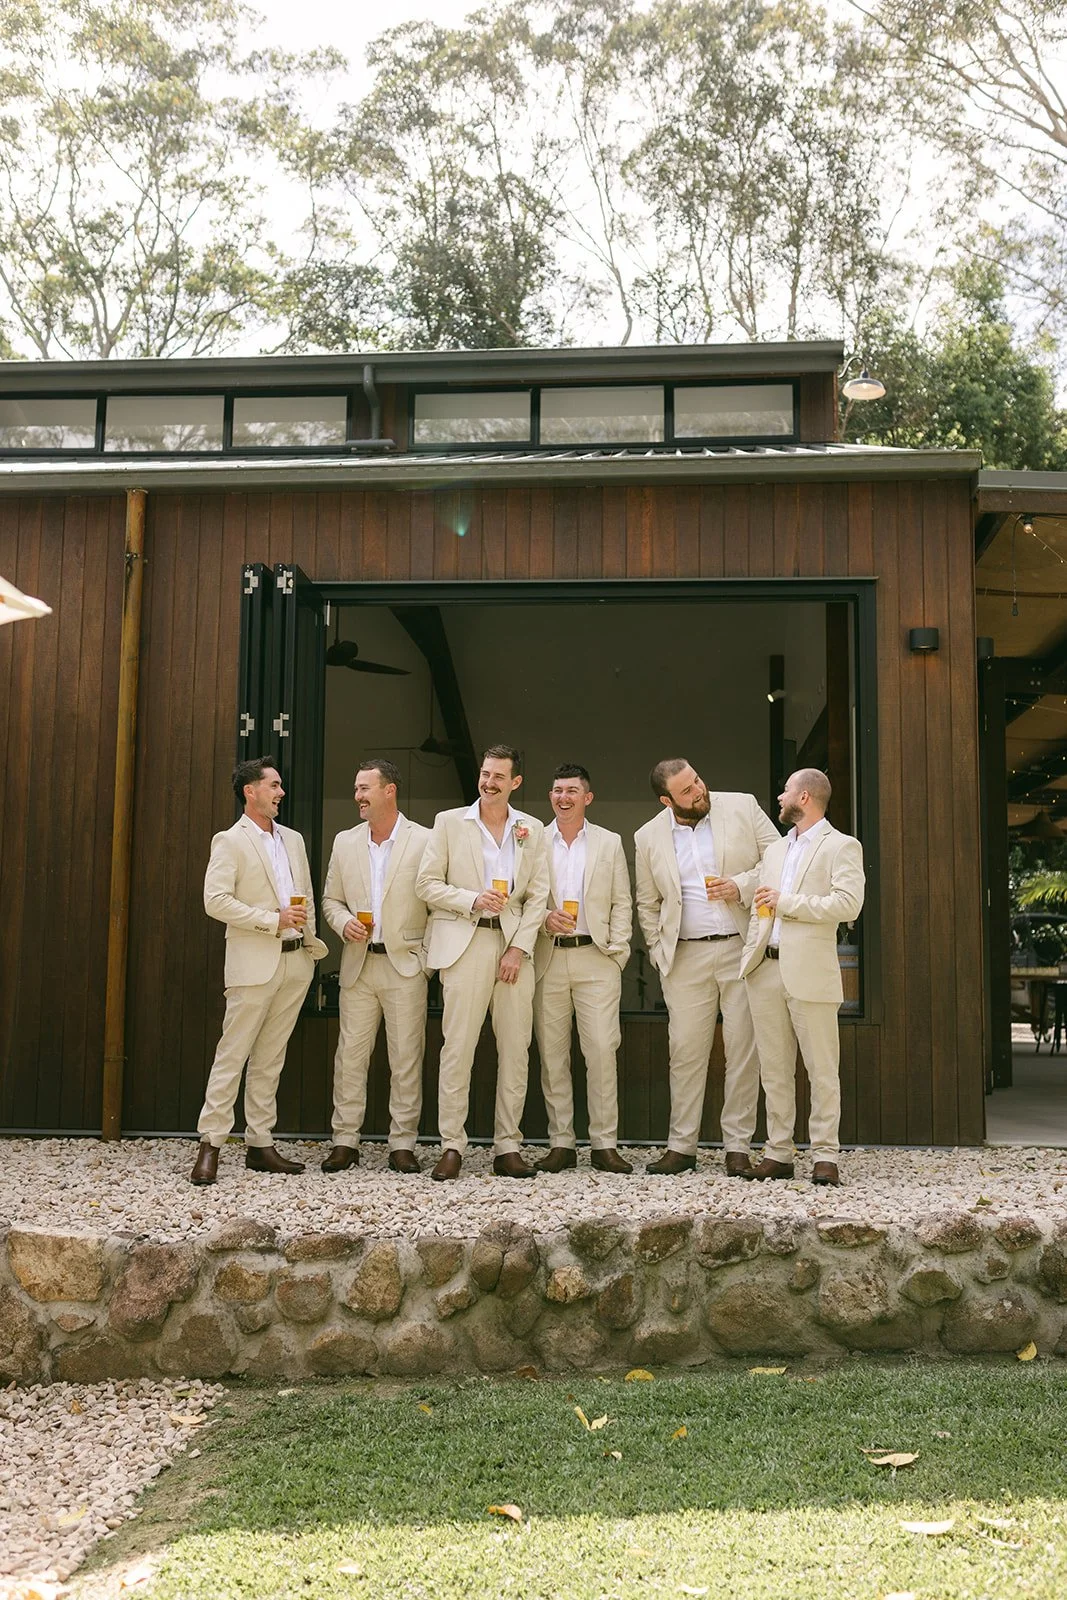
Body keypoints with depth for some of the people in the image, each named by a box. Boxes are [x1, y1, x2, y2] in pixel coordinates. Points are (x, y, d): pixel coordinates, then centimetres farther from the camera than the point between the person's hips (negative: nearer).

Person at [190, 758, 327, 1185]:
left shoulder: (293, 840, 16)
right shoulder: (230, 842, -4)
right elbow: (215, 900, -14)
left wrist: (311, 942, 10)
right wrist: (273, 920, -16)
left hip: (295, 962, 6)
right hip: (254, 963, -6)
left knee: (270, 1058, 10)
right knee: (232, 1054, -5)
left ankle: (260, 1145, 15)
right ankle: (210, 1145, 1)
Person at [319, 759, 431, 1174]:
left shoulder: (424, 841, -3)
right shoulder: (345, 842, 11)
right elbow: (330, 900, 16)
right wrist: (344, 923, -4)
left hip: (406, 964, -3)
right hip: (358, 965, 3)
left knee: (406, 1058, 1)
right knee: (350, 1054, 3)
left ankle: (403, 1144, 9)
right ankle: (345, 1141, 11)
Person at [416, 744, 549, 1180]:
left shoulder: (532, 830, 12)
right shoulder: (449, 822, 7)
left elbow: (538, 895, 8)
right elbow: (427, 884, 3)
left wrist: (519, 948, -3)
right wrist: (473, 899, -12)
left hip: (514, 945, 3)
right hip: (464, 943, -2)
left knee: (515, 1050, 2)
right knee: (457, 1048, -5)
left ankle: (507, 1148, 9)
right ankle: (452, 1147, 2)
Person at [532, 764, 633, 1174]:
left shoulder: (609, 843, 11)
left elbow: (621, 903, 9)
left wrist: (617, 951, -1)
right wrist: (543, 918, -11)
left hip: (596, 959, -1)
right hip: (547, 959, 1)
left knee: (602, 1051, -7)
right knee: (551, 1053, 2)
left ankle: (604, 1144, 0)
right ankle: (561, 1144, 9)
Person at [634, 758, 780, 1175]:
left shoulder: (743, 808, 1)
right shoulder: (648, 837, 7)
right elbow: (647, 904, 17)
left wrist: (742, 886, -11)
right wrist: (658, 950, 7)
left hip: (743, 949, -1)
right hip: (686, 957, 1)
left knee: (744, 1050, 1)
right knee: (685, 1051, 3)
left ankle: (738, 1147, 10)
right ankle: (681, 1146, 12)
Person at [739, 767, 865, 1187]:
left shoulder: (841, 846, 0)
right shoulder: (775, 850, 22)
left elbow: (848, 904, -14)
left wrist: (786, 902, -10)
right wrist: (749, 958, 11)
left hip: (810, 971, -6)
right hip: (766, 969, 7)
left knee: (822, 1070, -3)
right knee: (774, 1070, 8)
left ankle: (824, 1156, 3)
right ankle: (778, 1153, 14)